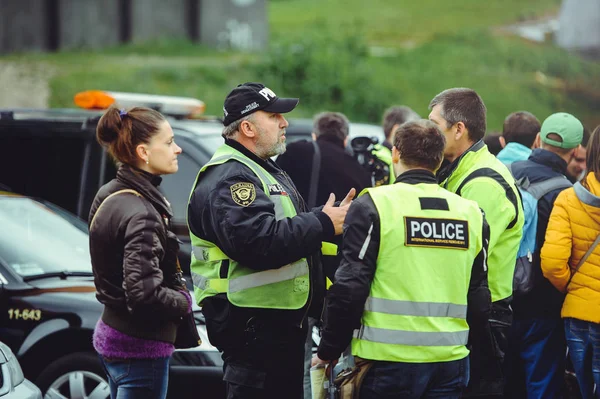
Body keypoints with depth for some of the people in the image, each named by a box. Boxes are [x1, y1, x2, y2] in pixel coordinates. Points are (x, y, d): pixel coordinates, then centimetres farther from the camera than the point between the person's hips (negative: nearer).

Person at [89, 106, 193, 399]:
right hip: (141, 347, -10)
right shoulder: (141, 215, -22)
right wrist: (184, 302, -11)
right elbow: (145, 294, -28)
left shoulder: (110, 196, 8)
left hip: (112, 333, 10)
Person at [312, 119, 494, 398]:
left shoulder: (372, 206, -5)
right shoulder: (470, 212, 8)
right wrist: (486, 355, 23)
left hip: (390, 360, -4)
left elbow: (350, 287, -8)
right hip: (451, 358, 4)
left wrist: (329, 351, 2)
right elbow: (479, 296, 12)